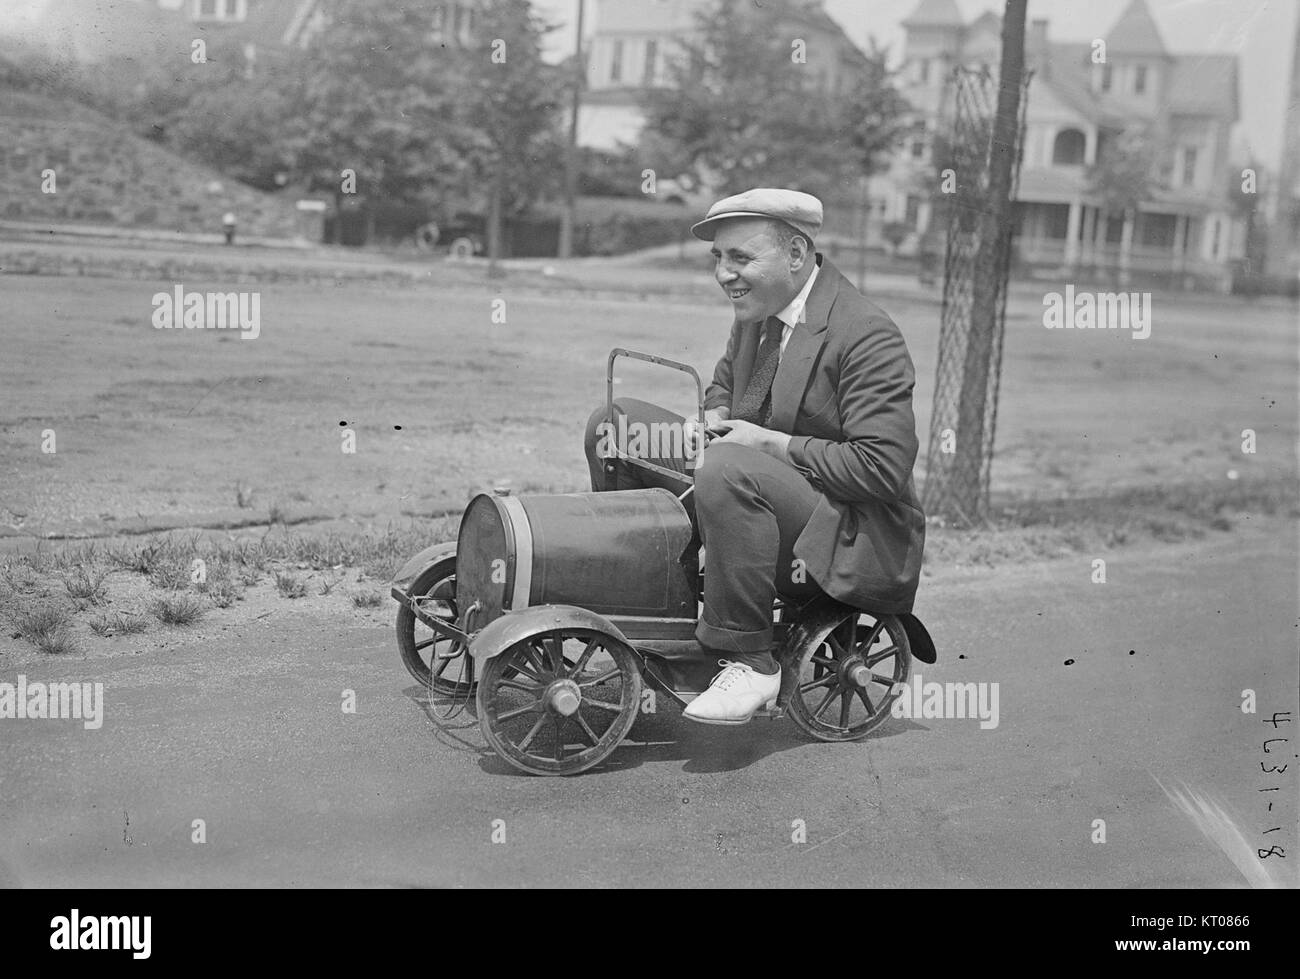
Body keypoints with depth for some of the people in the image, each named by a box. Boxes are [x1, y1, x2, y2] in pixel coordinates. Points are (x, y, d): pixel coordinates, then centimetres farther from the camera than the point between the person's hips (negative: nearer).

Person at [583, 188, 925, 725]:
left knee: (729, 471, -39)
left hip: (853, 535, -9)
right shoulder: (756, 311, 6)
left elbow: (883, 469, -26)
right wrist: (712, 420, 1)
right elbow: (725, 382, 25)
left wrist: (770, 443, -23)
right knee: (614, 422, 4)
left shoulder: (868, 337, -19)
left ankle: (748, 661, -23)